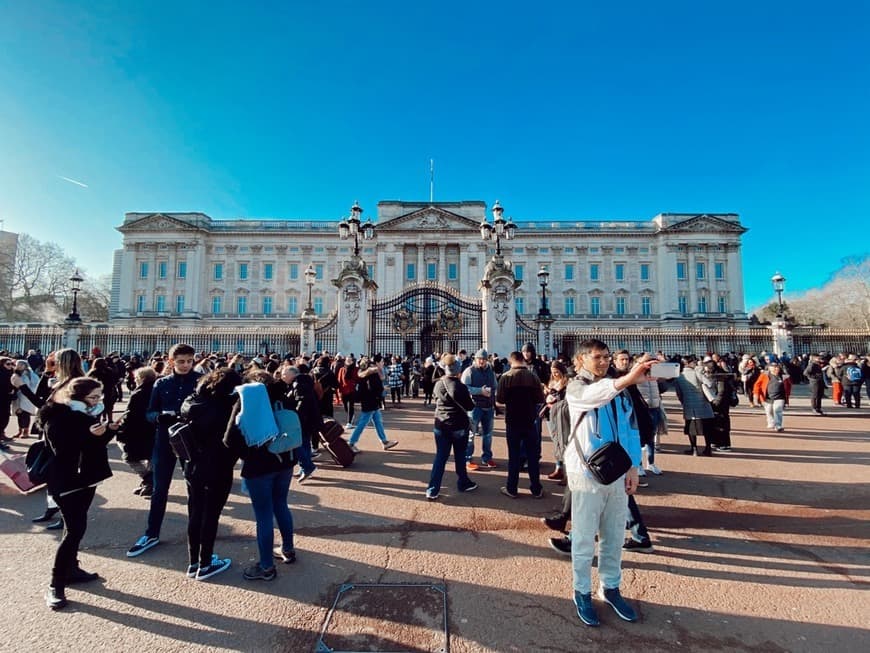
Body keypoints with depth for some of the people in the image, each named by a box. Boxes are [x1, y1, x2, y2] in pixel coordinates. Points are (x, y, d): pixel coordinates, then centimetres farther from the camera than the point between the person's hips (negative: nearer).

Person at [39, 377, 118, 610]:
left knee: (76, 527, 17)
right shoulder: (56, 418, -17)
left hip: (87, 477, 8)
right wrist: (88, 435, -34)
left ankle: (71, 568, 32)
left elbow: (97, 444, 10)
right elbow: (62, 451, -24)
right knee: (75, 529, -8)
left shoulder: (88, 413, 5)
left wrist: (109, 430, -7)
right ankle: (55, 585, 5)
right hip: (67, 482, -8)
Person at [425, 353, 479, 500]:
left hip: (441, 425, 4)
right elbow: (470, 407, -12)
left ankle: (432, 490, 3)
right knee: (460, 456, 14)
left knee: (440, 457, 6)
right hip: (459, 426, -4)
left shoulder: (438, 384, -2)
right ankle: (463, 483, 31)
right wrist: (470, 397, 6)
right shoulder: (460, 387, -19)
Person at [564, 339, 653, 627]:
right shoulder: (575, 388, -9)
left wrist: (633, 467, 4)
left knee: (614, 537, 17)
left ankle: (610, 588, 35)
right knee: (584, 538, 7)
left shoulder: (617, 389, 8)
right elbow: (593, 395, -33)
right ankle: (582, 592, 25)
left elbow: (631, 428, 10)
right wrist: (628, 378, -49)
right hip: (587, 473, -5)